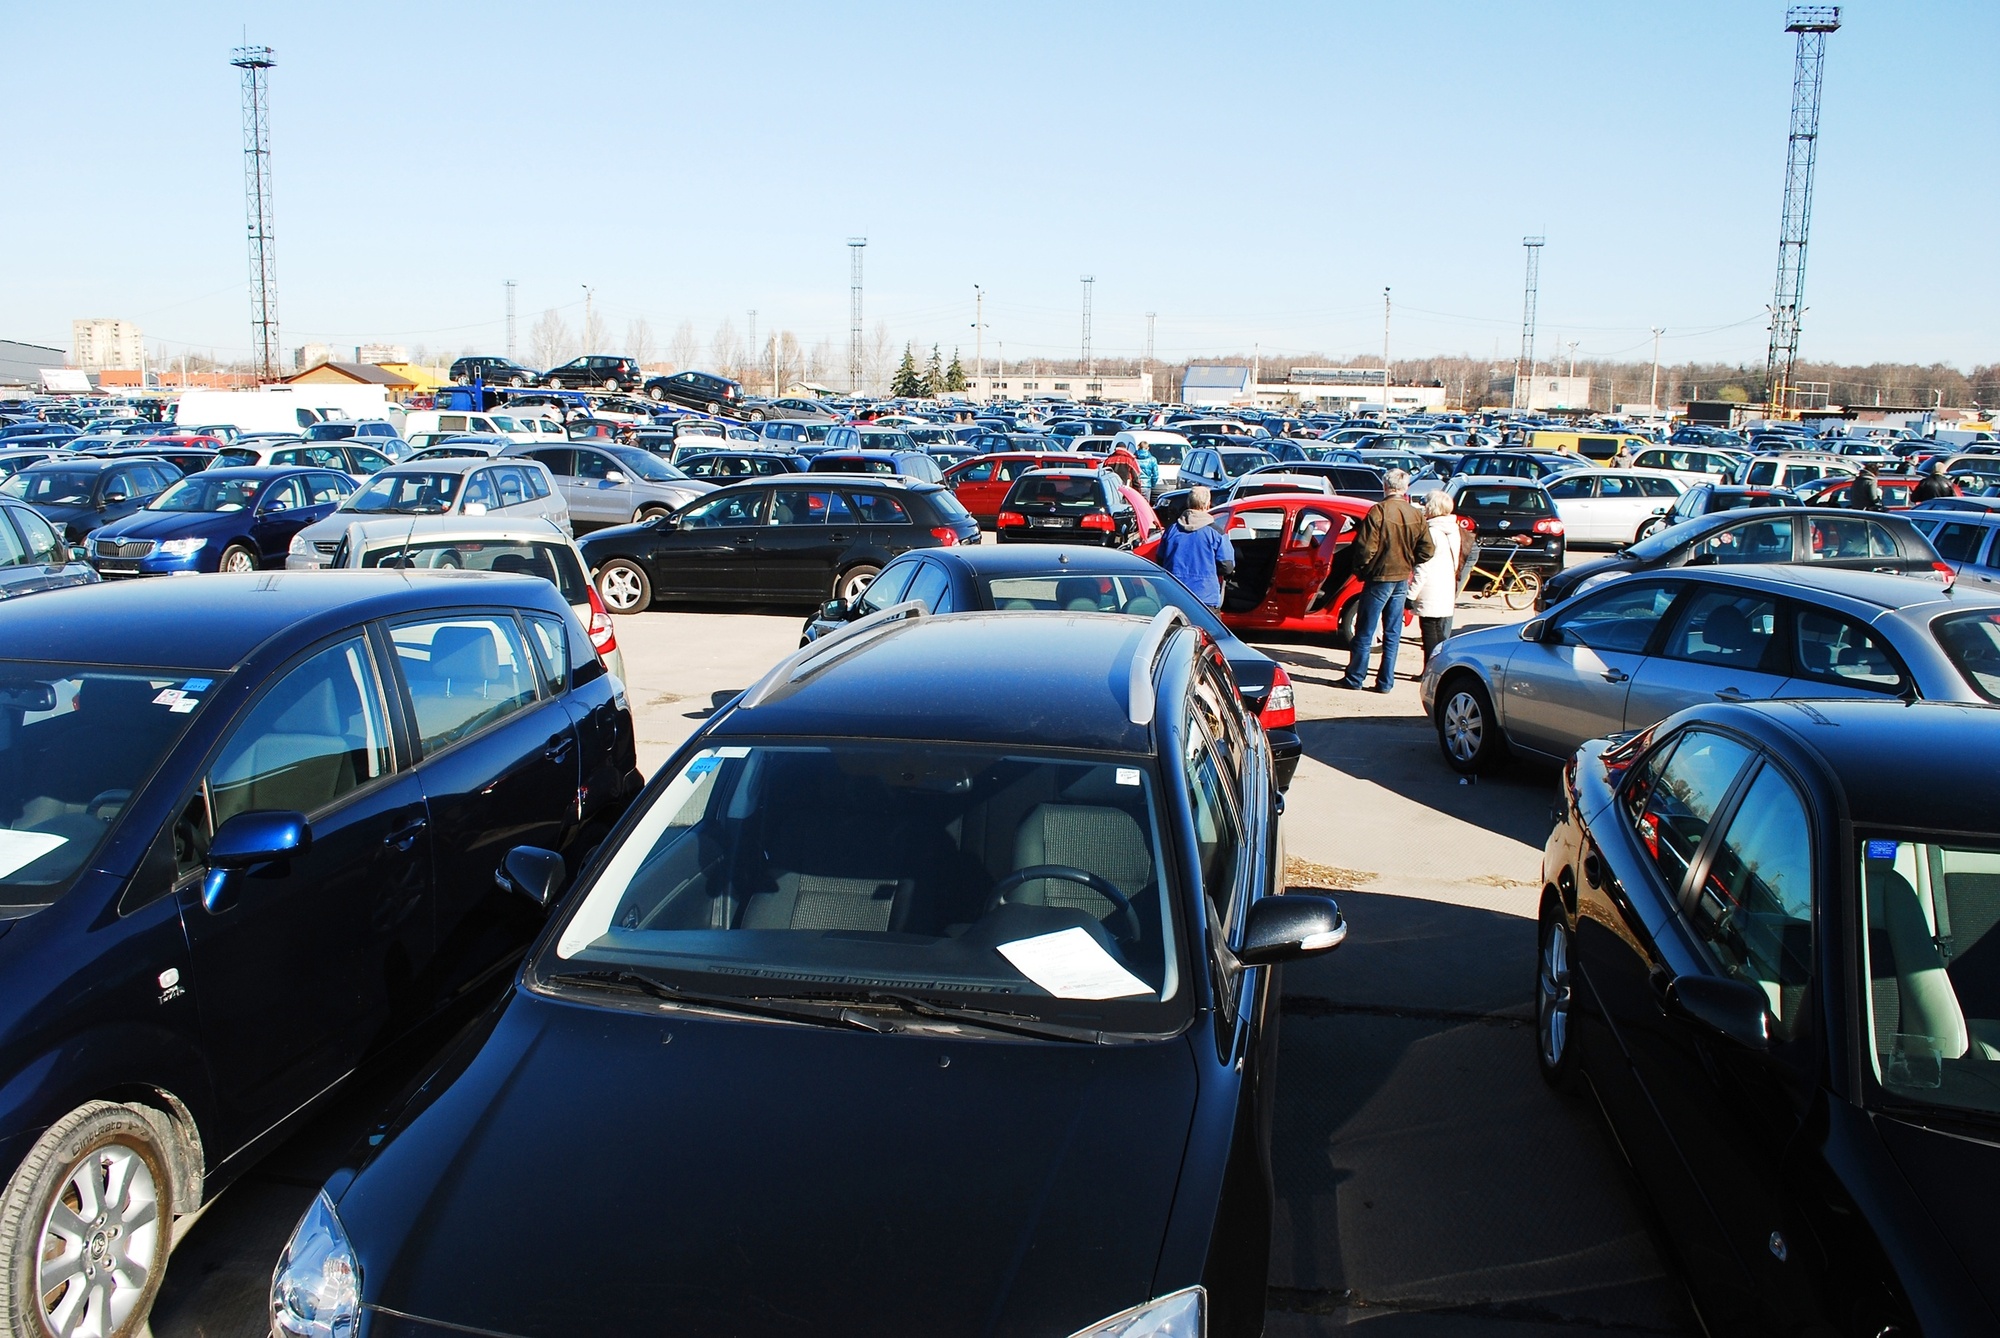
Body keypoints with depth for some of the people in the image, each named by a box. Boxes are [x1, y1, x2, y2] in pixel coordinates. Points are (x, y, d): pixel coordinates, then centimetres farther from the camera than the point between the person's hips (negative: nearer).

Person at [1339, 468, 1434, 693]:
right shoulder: (1416, 515, 0)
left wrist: (1360, 569, -1)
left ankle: (1355, 678, 10)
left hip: (1379, 577, -5)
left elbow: (1366, 547, -18)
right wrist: (1408, 563, 15)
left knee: (1365, 632, 4)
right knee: (1393, 634, 11)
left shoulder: (1379, 511, -16)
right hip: (1402, 580, 5)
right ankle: (1385, 681, 13)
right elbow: (1427, 549, 1)